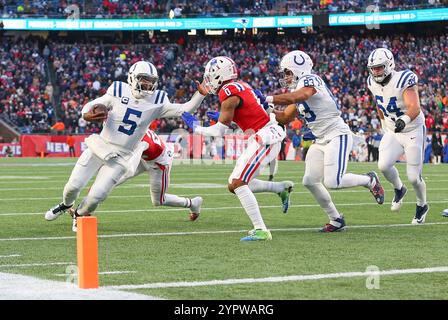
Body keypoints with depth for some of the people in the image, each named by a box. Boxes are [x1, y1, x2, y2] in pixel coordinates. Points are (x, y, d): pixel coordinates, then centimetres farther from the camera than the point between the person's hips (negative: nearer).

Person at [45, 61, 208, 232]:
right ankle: (66, 205, 36)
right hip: (99, 147, 0)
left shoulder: (156, 102, -2)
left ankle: (79, 214, 23)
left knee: (96, 196, -9)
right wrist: (87, 114, -21)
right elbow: (92, 105, 2)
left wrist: (200, 94, -15)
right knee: (74, 185, 1)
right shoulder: (119, 91, -5)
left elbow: (184, 110, -2)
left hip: (120, 158, 0)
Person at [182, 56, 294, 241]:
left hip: (264, 139, -9)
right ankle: (282, 188, 21)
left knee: (238, 184, -13)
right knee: (235, 185, 12)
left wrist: (196, 128, 4)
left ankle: (261, 230, -15)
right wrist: (222, 116, 20)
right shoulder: (240, 86, 14)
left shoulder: (229, 94, -14)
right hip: (263, 138, 9)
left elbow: (220, 131, -10)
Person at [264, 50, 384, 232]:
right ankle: (336, 220, 9)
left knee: (332, 182, -18)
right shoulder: (299, 90, 16)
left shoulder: (309, 80, -13)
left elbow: (300, 96, -35)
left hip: (337, 136, -10)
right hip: (321, 141, 10)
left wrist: (269, 99, -32)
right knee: (310, 181, -3)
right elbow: (285, 118, 20)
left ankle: (369, 180, 9)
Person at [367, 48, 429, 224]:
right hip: (392, 132, 5)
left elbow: (415, 108, -38)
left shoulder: (404, 81, -25)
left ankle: (422, 205, 27)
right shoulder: (373, 83, -5)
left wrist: (404, 120, -56)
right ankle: (399, 190, 14)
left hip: (413, 132, -5)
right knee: (383, 165, -18)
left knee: (414, 177, -3)